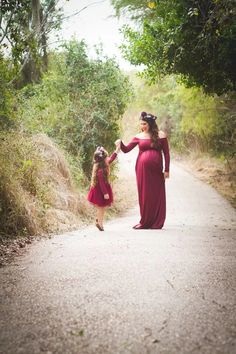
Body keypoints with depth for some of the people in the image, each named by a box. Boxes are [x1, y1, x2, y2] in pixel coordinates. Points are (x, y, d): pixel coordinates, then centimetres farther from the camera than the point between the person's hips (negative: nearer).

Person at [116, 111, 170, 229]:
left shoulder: (160, 135, 5)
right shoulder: (139, 137, 9)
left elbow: (166, 153, 5)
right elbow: (126, 149, 6)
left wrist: (166, 170, 0)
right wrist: (120, 143, -15)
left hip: (156, 169, -1)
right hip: (142, 169, 1)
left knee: (157, 195, 2)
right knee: (144, 194, 3)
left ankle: (157, 223, 11)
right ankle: (145, 222, 13)